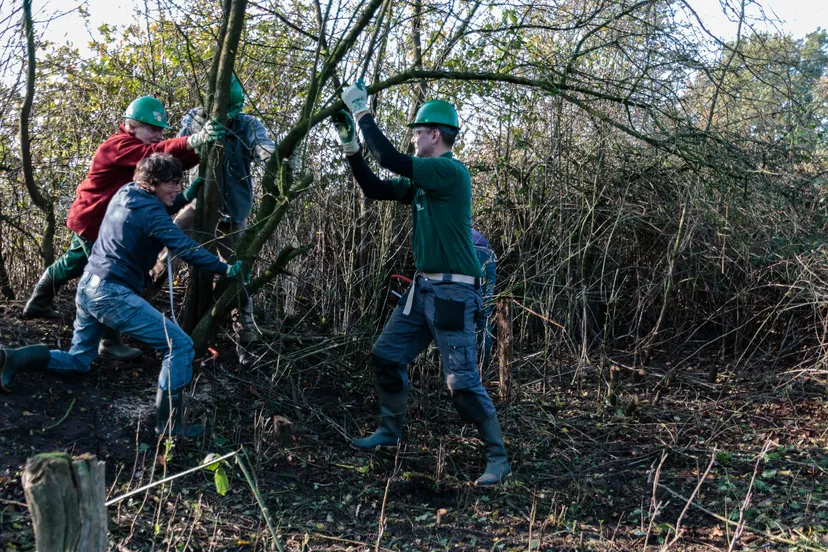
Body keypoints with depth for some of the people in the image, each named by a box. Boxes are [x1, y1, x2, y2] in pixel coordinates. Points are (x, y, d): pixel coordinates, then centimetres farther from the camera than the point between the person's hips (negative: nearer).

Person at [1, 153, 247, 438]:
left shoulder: (125, 193, 12)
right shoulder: (149, 210, -14)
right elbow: (186, 248, -18)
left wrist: (186, 197, 20)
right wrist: (225, 269, -11)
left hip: (87, 286, 10)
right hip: (111, 294, -10)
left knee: (78, 362, 25)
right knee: (180, 344, -10)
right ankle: (169, 427, -12)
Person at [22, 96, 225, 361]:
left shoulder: (136, 148, 5)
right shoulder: (120, 146, -24)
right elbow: (155, 153, -43)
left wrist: (200, 148, -26)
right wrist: (193, 141, -57)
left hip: (96, 220, 10)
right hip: (92, 221, -10)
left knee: (72, 264, 26)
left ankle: (37, 305, 46)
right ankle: (109, 342, -2)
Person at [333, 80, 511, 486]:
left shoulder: (451, 172, -15)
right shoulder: (421, 180, 13)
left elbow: (390, 159, -22)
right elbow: (374, 188, 17)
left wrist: (362, 111, -12)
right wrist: (349, 143, 12)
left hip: (453, 292, -9)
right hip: (424, 288, 9)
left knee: (462, 381, -8)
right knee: (386, 356, 14)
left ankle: (498, 458, 3)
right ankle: (390, 431, 31)